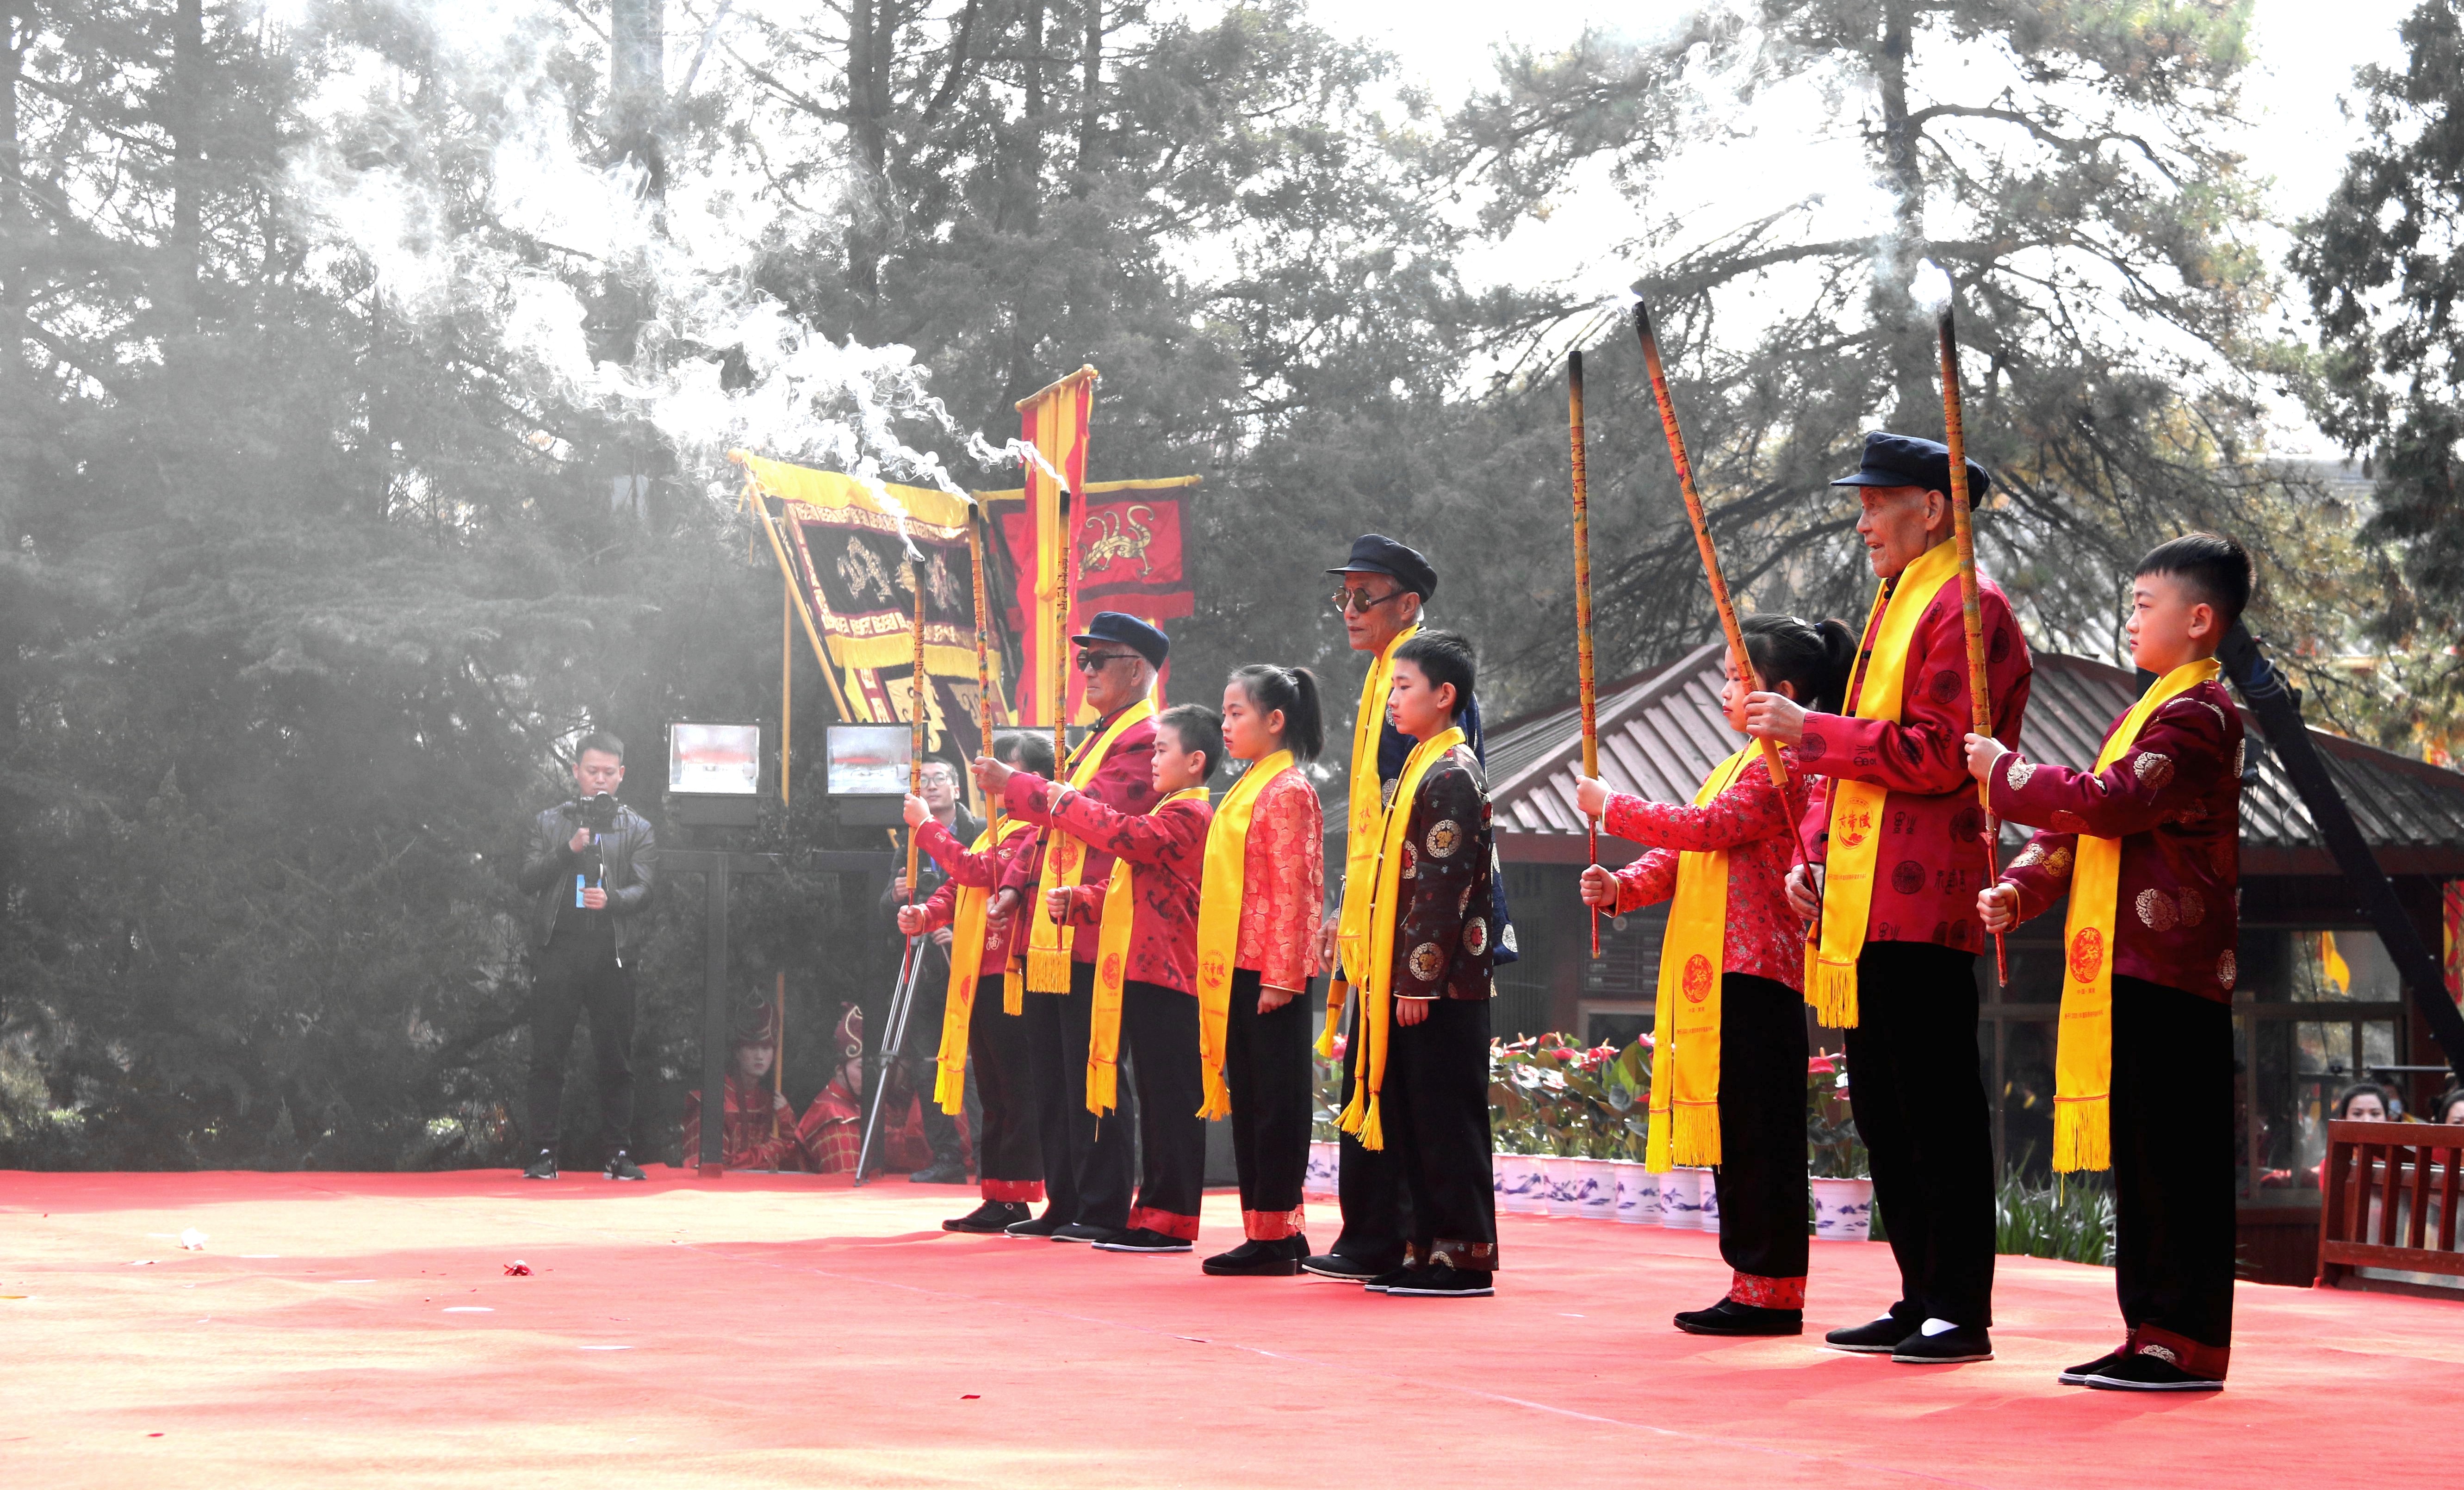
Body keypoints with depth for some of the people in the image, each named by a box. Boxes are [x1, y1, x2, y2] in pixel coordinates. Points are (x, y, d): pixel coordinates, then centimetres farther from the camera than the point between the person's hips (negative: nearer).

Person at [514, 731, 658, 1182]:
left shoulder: (637, 830, 13)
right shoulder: (549, 823, 15)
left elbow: (643, 890, 2)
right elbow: (526, 880, 5)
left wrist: (611, 900, -19)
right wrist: (568, 850, -8)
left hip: (610, 953, 0)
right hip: (557, 950, 0)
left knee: (616, 1059, 0)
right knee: (547, 1056, -3)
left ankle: (618, 1153, 6)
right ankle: (543, 1153, 1)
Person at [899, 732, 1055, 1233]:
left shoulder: (1034, 830, -9)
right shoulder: (996, 830, 23)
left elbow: (982, 871, -20)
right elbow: (959, 886, 21)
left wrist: (927, 826, -12)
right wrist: (925, 915, 0)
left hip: (1012, 977, -10)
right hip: (979, 975, 10)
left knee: (1017, 1089, -6)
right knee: (992, 1092, 11)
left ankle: (1016, 1197, -5)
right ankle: (996, 1196, 15)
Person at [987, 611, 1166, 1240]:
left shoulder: (1146, 740, -8)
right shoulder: (1096, 738, 23)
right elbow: (1057, 824, 24)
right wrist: (1016, 884, 10)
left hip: (1095, 943, -10)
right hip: (1054, 940, 10)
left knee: (1094, 1078, -6)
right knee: (1052, 1076, 11)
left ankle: (1106, 1211, -2)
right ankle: (1066, 1206, 17)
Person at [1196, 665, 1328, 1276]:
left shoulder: (1288, 790, -10)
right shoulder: (1247, 789, 17)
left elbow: (1292, 891, -15)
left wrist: (1280, 976, -19)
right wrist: (1217, 969, 16)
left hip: (1271, 973, -9)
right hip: (1236, 970, 9)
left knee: (1277, 1103, -4)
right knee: (1247, 1101, 10)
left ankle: (1276, 1236, -1)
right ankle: (1266, 1232, 14)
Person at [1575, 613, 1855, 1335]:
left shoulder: (1785, 762, -10)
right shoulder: (1734, 767, 23)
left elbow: (1709, 828, -21)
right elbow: (1679, 857, 20)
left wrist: (1610, 806, -12)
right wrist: (1623, 885, 1)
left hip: (1755, 972, -10)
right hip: (1714, 973, 10)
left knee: (1757, 1134, -7)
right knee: (1731, 1132, 11)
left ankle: (1771, 1289, -4)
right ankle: (1756, 1282, 16)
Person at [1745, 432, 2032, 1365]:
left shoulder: (1966, 609, -9)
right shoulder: (1892, 607, 21)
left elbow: (1937, 755, -17)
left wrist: (1808, 729, -15)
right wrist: (1815, 853, 12)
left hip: (1922, 911, -10)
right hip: (1866, 909, 10)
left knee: (1939, 1114, -6)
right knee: (1883, 1112, 11)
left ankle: (1961, 1314, -2)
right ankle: (1922, 1301, 18)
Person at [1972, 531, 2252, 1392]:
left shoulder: (2199, 714, -10)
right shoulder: (2149, 712, 22)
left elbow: (2110, 804, -21)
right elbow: (2087, 826, 23)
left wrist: (2004, 771, -10)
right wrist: (2020, 889, 7)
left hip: (2171, 967, -10)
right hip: (2126, 965, 10)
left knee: (2174, 1157, -7)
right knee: (2141, 1153, 11)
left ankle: (2187, 1343, -4)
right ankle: (2155, 1331, 15)